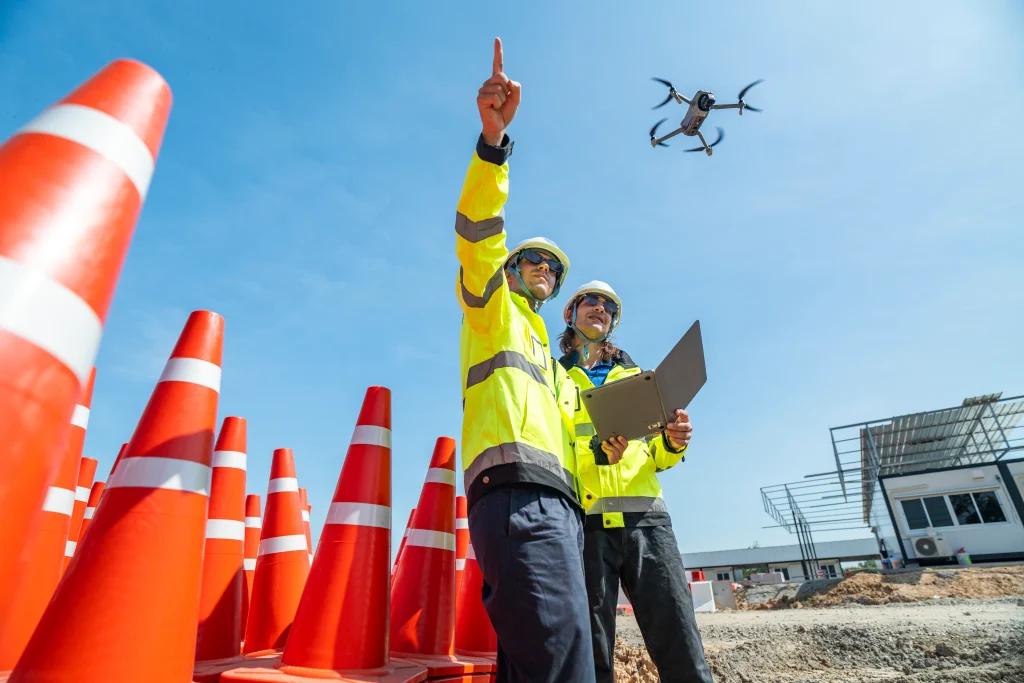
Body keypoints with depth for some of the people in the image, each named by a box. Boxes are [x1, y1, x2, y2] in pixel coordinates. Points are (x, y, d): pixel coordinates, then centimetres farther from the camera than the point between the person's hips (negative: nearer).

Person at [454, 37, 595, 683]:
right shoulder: (493, 308, 17)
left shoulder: (553, 364, 36)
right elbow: (477, 237, -2)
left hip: (560, 501, 8)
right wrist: (493, 138, -15)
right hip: (516, 488, -8)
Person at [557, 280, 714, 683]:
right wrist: (593, 452, -18)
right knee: (593, 650, 2)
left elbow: (654, 456, 21)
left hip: (646, 517, 3)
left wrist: (674, 443, -2)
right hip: (584, 519, -2)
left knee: (681, 645, -4)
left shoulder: (633, 375, 23)